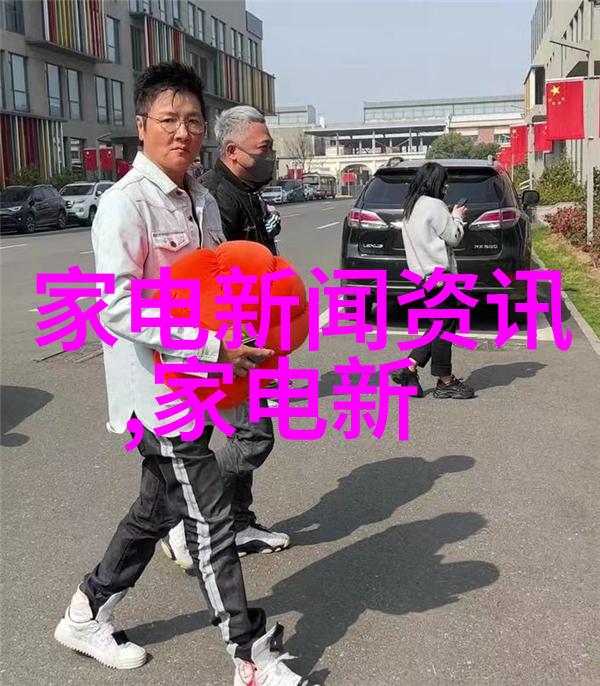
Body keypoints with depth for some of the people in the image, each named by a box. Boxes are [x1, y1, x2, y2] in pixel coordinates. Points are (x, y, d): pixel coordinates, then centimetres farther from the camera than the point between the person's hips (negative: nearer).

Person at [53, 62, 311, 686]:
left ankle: (87, 615, 39)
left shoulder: (202, 201, 11)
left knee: (158, 507, 19)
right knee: (209, 518, -3)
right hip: (154, 388, -9)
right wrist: (212, 345, -29)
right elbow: (117, 306, -23)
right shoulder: (125, 203, -15)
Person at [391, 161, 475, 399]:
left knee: (439, 326, 15)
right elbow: (454, 237, -9)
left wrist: (452, 217, 17)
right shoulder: (434, 206, -13)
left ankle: (409, 368, 9)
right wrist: (457, 217, 7)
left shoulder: (411, 206, 16)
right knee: (444, 326, -2)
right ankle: (446, 382, 4)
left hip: (423, 272, 10)